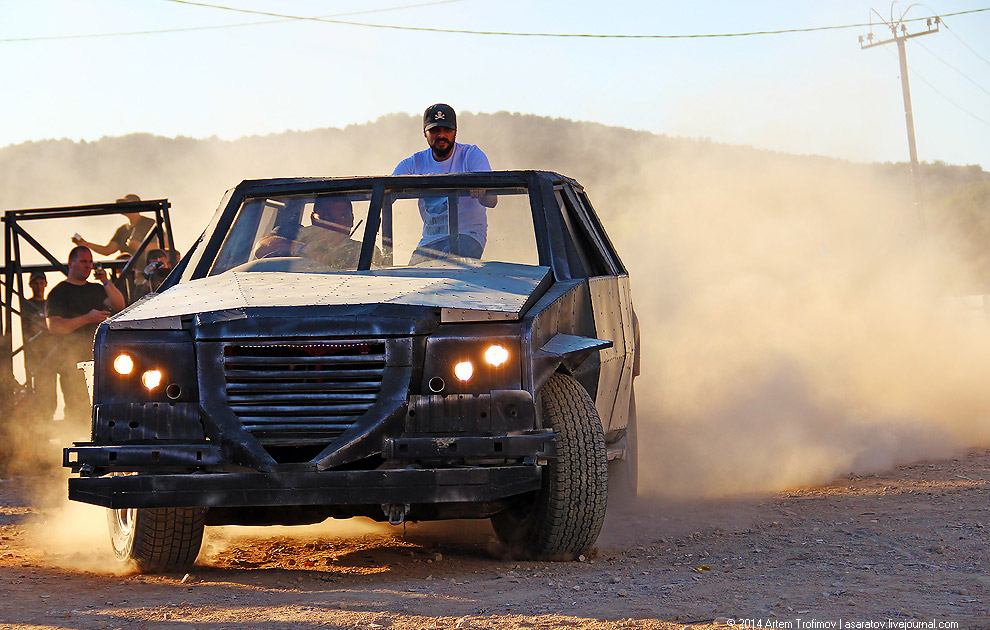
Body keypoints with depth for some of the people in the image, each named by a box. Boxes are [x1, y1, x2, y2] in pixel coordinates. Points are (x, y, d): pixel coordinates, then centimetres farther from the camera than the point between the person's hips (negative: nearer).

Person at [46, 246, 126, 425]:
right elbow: (54, 326, -8)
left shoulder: (96, 289, 21)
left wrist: (106, 283, -4)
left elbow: (119, 305, 7)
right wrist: (88, 318, -14)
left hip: (98, 357, 5)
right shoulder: (59, 292, 4)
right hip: (72, 362, -5)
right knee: (77, 411, -13)